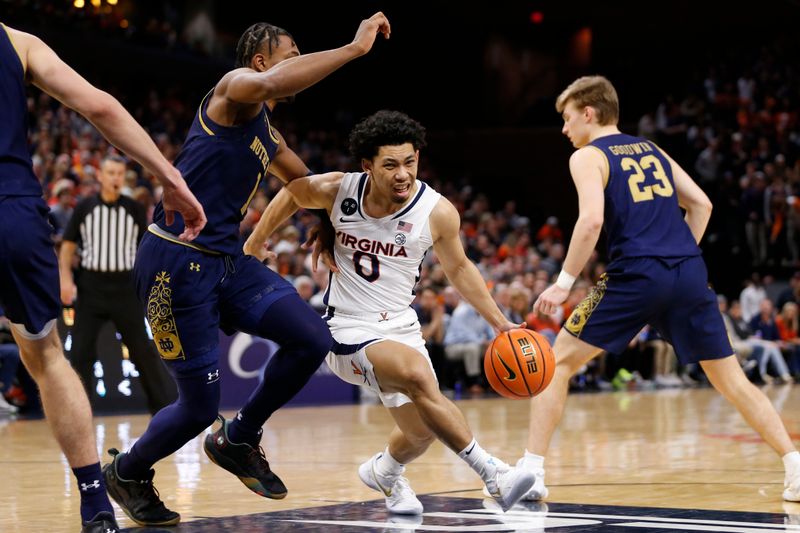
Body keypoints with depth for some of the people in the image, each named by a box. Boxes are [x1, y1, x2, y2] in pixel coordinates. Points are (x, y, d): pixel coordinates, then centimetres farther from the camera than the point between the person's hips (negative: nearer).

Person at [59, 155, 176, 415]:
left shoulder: (135, 209, 3)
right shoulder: (84, 207, 2)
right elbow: (68, 245, 6)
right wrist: (66, 278, -6)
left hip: (125, 286, 0)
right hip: (90, 286, 0)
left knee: (143, 351, 3)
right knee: (81, 352, -1)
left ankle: (166, 405, 9)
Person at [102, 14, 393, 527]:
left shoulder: (269, 138, 18)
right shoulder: (235, 86, -9)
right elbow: (269, 84, -34)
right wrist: (354, 48, -30)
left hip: (227, 260, 9)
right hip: (176, 263, -9)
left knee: (312, 339, -6)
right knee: (201, 406, -3)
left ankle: (238, 440, 15)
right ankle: (127, 471, 26)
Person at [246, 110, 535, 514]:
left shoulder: (437, 212, -11)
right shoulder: (338, 191, -12)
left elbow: (458, 269, 6)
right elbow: (291, 192, 10)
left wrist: (500, 323, 4)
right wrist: (257, 240, 17)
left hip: (401, 328, 4)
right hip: (349, 332, -4)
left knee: (423, 430, 10)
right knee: (418, 374, -31)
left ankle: (384, 472, 46)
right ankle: (490, 473, -27)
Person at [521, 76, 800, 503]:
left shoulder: (587, 157, 5)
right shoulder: (651, 150, 24)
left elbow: (592, 220, -13)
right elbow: (701, 204, 20)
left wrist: (563, 283, -8)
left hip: (637, 276, -5)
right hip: (690, 274, 5)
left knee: (558, 361, 6)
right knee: (732, 380, 15)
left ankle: (532, 472, -2)